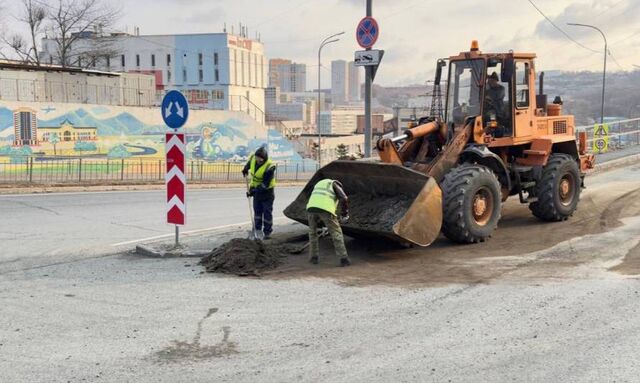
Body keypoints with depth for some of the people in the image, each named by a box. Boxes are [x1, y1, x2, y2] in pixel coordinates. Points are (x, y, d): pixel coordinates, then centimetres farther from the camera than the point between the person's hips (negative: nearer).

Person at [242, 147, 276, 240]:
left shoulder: (269, 167, -29)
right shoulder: (253, 158, -10)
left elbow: (265, 184, -28)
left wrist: (253, 191, -29)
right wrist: (245, 169, 29)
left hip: (267, 193, -6)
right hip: (256, 191, 6)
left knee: (267, 213, -2)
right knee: (257, 211, 10)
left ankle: (267, 233, 6)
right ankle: (258, 230, 19)